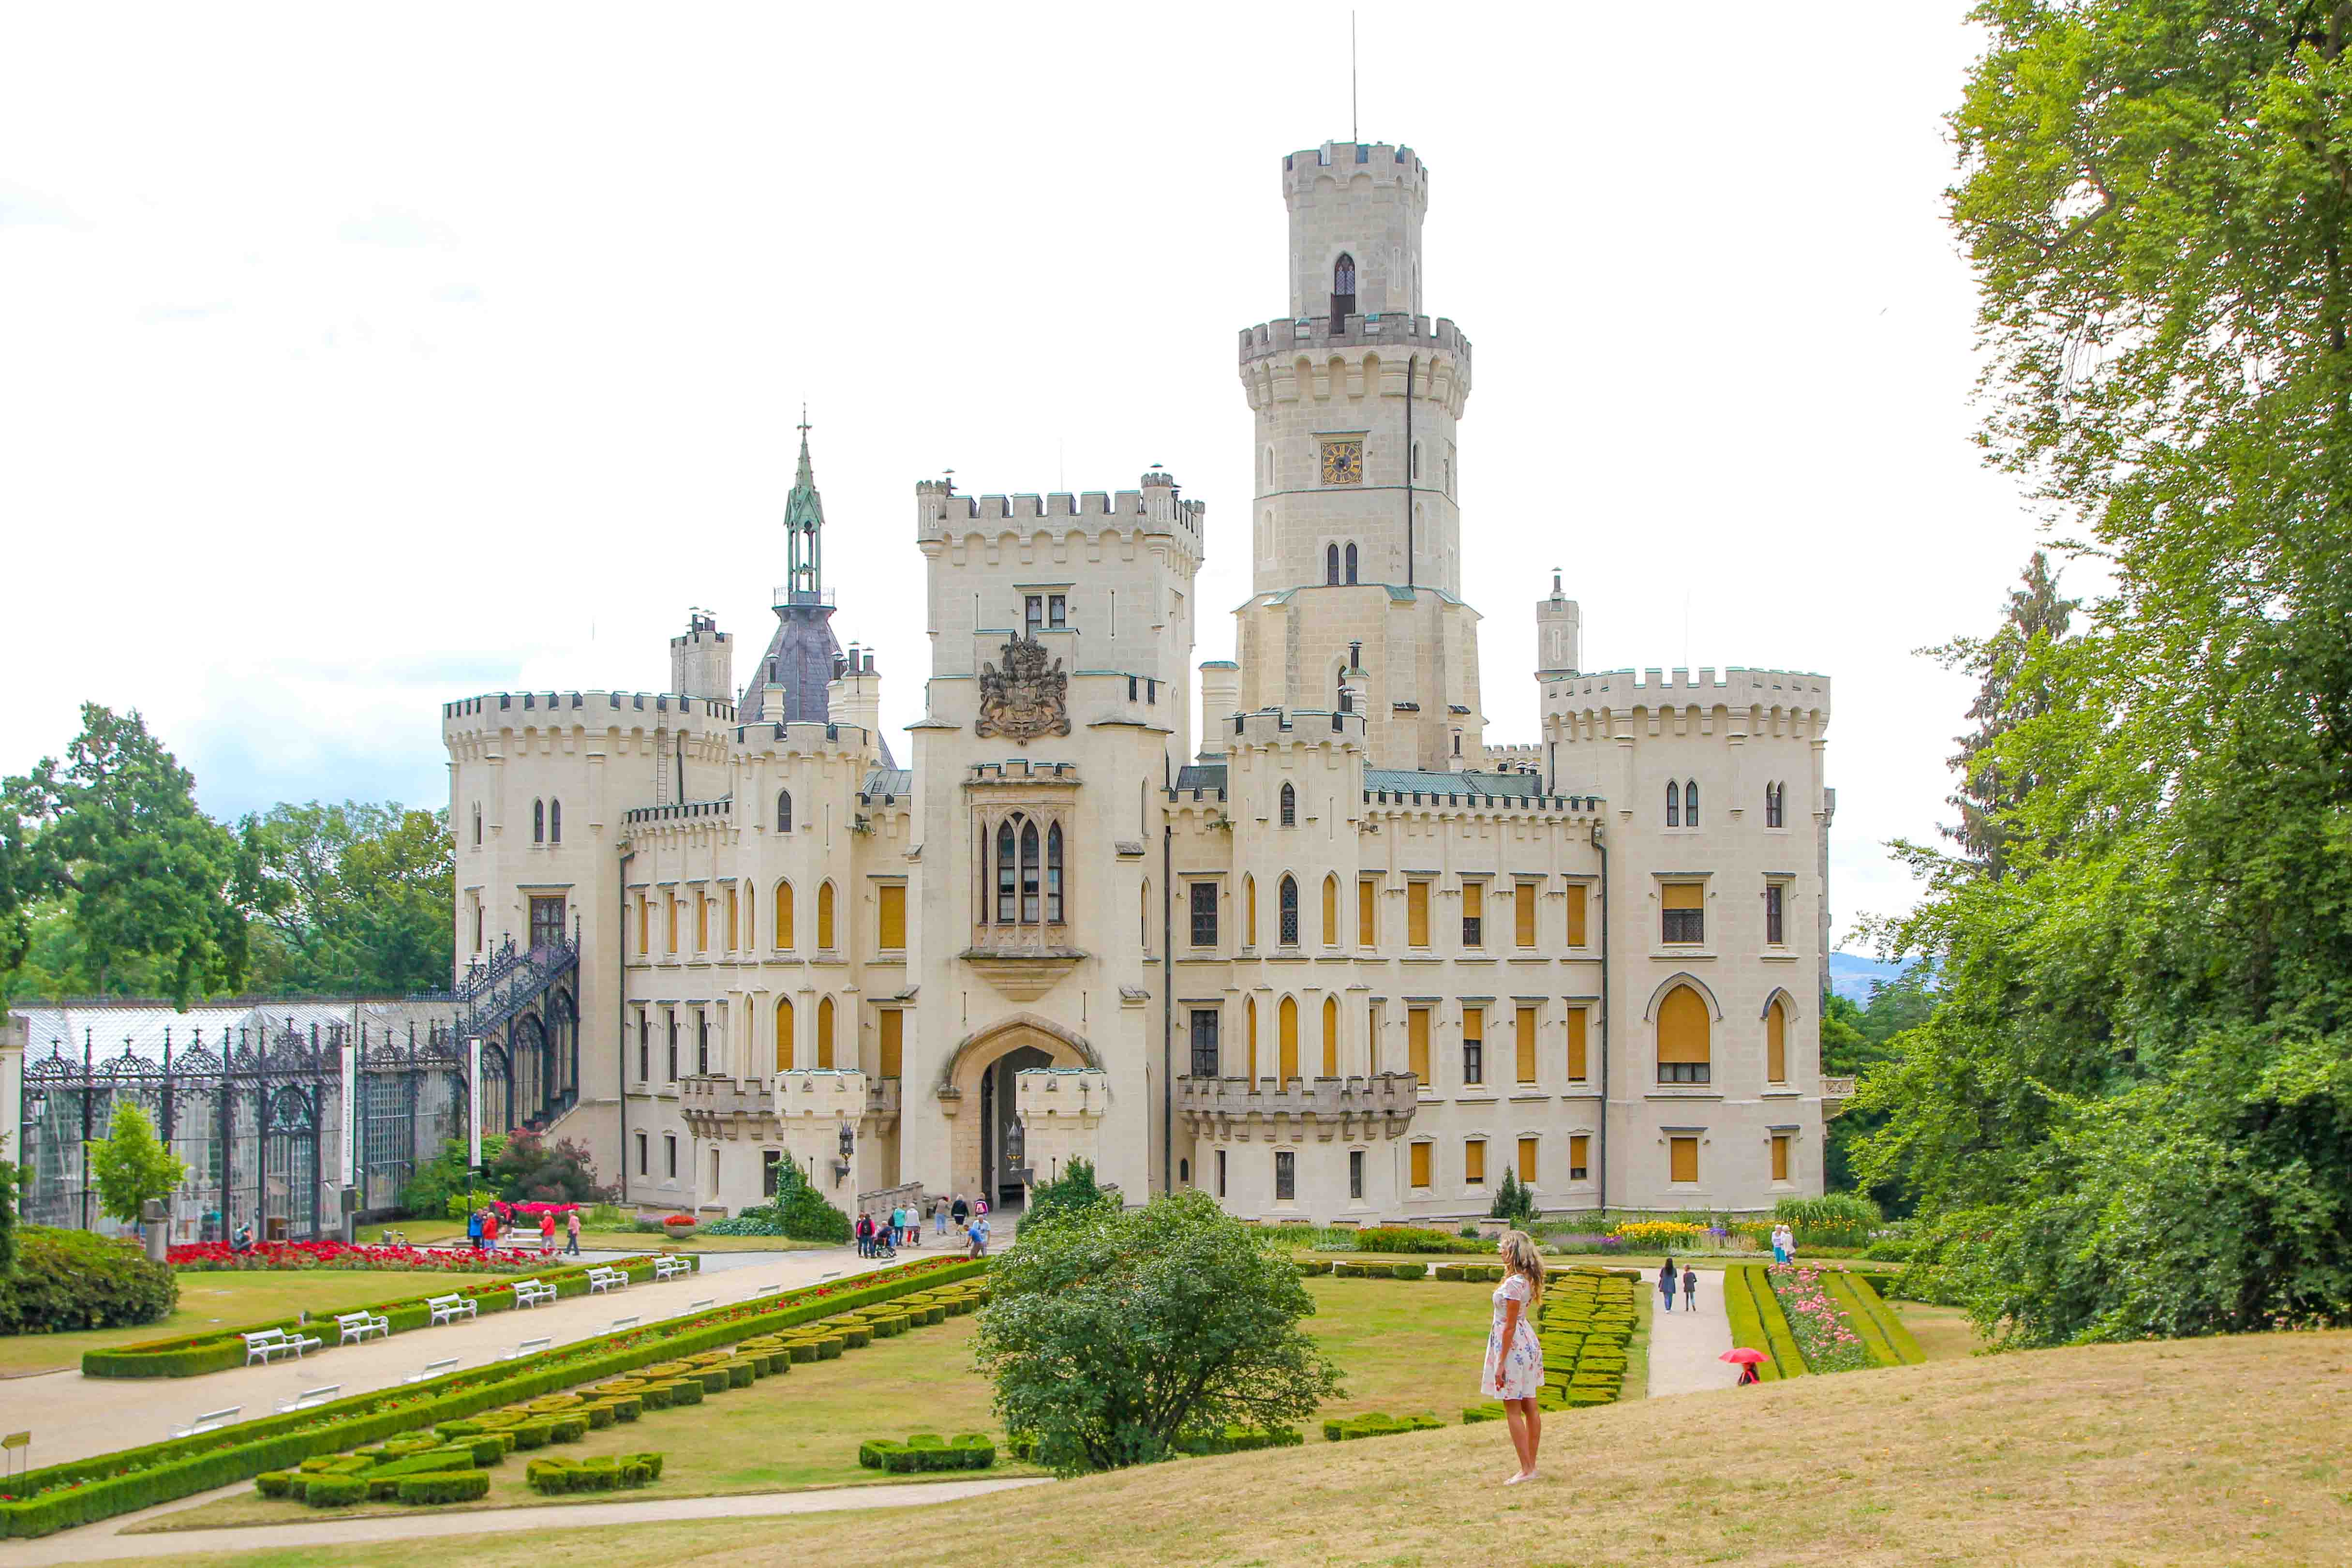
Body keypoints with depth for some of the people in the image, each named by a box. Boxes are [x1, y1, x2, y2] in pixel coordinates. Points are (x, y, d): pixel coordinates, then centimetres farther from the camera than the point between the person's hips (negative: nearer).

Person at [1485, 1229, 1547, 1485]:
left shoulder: (1513, 1284, -21)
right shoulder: (1527, 1279, 7)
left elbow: (1510, 1325, -19)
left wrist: (1501, 1363, -17)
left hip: (1513, 1345, -10)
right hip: (1528, 1343, 10)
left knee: (1513, 1410, -3)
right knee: (1530, 1408, 12)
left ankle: (1526, 1469, -2)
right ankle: (1531, 1466, 19)